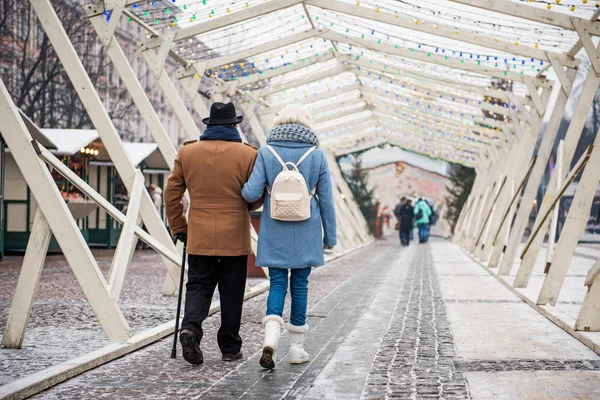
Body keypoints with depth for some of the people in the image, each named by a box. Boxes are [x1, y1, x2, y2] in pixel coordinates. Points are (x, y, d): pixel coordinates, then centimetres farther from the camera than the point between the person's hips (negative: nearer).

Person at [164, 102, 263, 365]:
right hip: (235, 238, -1)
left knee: (198, 286, 9)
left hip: (199, 237, 2)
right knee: (231, 293, 8)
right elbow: (258, 197, -2)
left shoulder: (187, 153, 2)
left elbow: (172, 193, 4)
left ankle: (190, 327, -16)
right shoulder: (248, 155, -5)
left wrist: (179, 228, 13)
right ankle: (230, 348, 14)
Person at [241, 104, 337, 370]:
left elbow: (252, 193, -10)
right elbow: (326, 200, 2)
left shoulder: (266, 152, -3)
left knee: (277, 283, 6)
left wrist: (242, 187, 14)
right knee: (299, 285, 10)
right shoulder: (317, 155, 0)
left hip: (274, 232, 0)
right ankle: (296, 347, 16)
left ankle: (271, 337, -16)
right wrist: (330, 238, 9)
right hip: (306, 232, 0)